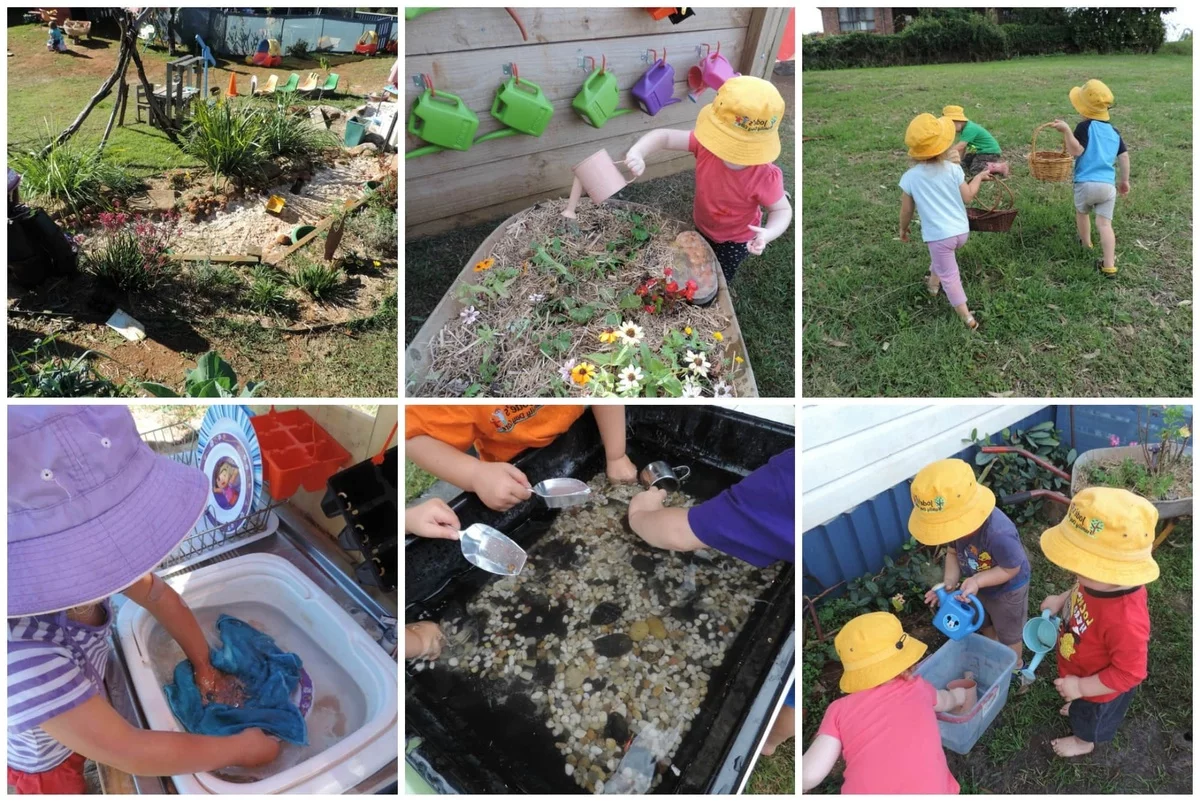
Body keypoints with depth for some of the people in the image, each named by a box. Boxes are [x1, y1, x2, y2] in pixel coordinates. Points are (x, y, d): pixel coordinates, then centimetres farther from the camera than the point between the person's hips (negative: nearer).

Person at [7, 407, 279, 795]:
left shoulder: (77, 560, -30)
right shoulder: (23, 658, -47)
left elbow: (161, 597, -9)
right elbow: (131, 753, -36)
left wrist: (204, 668, -5)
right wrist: (240, 748, -25)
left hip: (87, 694, 5)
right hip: (45, 759, -5)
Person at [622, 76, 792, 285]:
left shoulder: (764, 177, -40)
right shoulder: (708, 143, -32)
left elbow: (782, 209, -25)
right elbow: (664, 136, -29)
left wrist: (768, 233, -47)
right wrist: (637, 152, -49)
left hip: (735, 239, -4)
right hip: (702, 224, 4)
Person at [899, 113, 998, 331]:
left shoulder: (909, 178, -11)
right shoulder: (953, 169, -7)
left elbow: (906, 211, -2)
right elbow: (967, 198, 2)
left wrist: (903, 229, 16)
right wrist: (980, 177, 18)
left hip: (939, 235, -4)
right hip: (961, 231, 4)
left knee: (949, 276, 4)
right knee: (941, 258, 35)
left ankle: (968, 318, 3)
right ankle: (933, 282, 58)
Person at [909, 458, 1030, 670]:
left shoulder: (998, 533, -47)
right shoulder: (955, 521, -26)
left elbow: (1012, 568, -30)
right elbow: (953, 552, -11)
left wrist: (977, 581, -39)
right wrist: (949, 581, -26)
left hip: (1007, 589, -6)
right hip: (979, 585, 6)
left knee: (1008, 632, 22)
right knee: (984, 624, 31)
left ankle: (1014, 666, 51)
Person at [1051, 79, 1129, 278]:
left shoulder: (1085, 127, -7)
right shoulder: (1114, 131, 12)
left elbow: (1076, 151, -18)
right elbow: (1124, 156, 14)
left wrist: (1066, 131, -21)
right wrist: (1125, 180, 24)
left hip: (1086, 184, -4)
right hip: (1108, 185, 4)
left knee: (1082, 212, 26)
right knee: (1105, 224, 0)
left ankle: (1086, 244, 48)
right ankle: (1109, 266, -9)